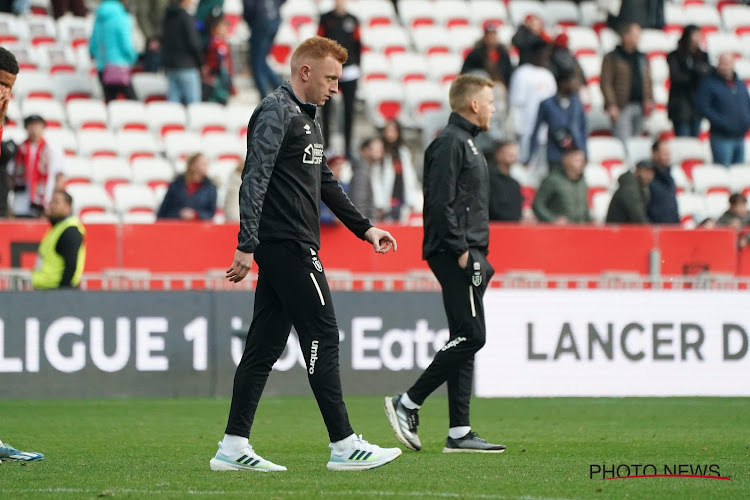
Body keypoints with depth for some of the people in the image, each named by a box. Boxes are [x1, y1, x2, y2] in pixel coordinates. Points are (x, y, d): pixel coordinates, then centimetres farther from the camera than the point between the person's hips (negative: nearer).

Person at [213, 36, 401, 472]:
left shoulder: (307, 117, 20)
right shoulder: (276, 113, -11)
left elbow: (326, 183, 29)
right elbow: (255, 179, -19)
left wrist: (365, 228, 26)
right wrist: (247, 246, -24)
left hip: (291, 248, 10)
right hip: (287, 244, -10)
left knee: (267, 344, 8)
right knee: (322, 337, -7)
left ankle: (234, 447, 8)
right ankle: (344, 445, -5)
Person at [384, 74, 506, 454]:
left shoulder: (466, 143, 21)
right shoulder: (450, 142, -11)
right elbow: (440, 203, -19)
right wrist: (461, 251, -20)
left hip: (467, 255, 10)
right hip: (454, 255, -10)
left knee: (466, 340, 7)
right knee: (471, 336, -13)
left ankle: (459, 433, 6)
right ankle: (408, 404, -7)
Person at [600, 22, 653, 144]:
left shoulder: (642, 58, 18)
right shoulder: (612, 58, -2)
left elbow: (647, 80, 21)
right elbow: (606, 83, -6)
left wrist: (649, 100, 6)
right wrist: (611, 105, -15)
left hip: (639, 107, 6)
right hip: (622, 108, -6)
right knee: (624, 142, -13)